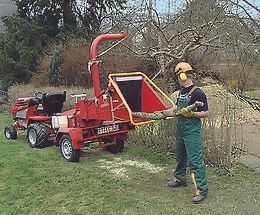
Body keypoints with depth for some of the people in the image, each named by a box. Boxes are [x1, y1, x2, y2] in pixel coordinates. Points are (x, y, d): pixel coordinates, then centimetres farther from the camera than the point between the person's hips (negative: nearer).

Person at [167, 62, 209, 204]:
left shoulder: (198, 93, -15)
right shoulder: (182, 92, 10)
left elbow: (206, 113, -14)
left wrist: (192, 113, -27)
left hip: (192, 131, -9)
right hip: (180, 129, 9)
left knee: (195, 160, -8)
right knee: (180, 156, 21)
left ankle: (202, 189, 0)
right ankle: (180, 179, 39)